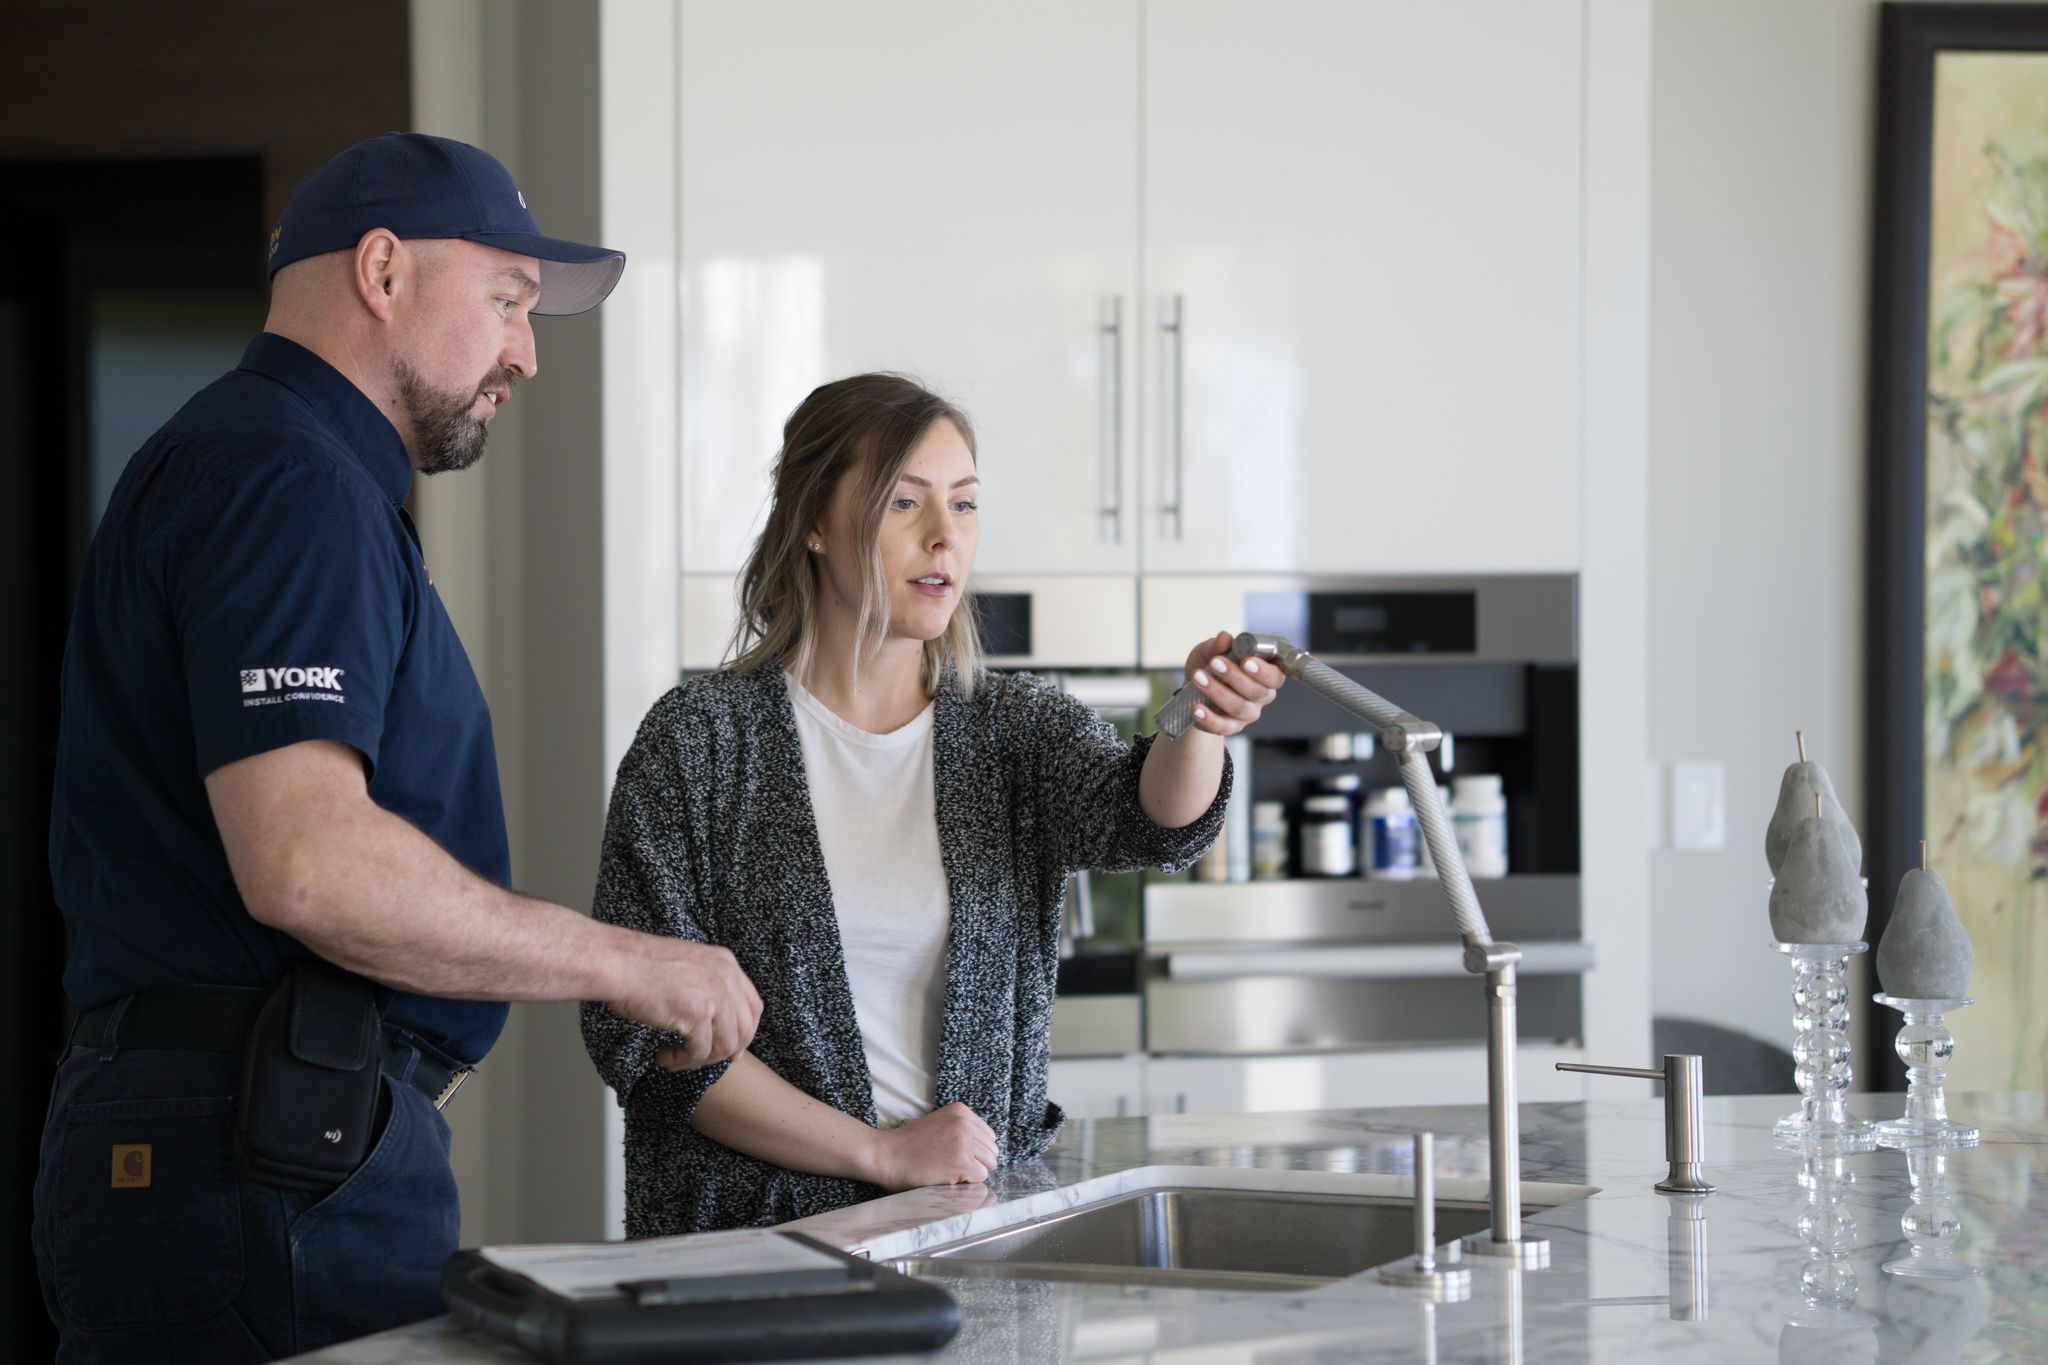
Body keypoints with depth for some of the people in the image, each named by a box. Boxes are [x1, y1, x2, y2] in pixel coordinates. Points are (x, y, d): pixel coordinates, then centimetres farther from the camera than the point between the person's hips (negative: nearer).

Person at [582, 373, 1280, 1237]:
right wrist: (880, 1152, -8)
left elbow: (1148, 821, -9)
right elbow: (638, 1029, -2)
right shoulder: (700, 741, 3)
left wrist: (1200, 721, -33)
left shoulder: (1018, 728, 12)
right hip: (759, 1226, -2)